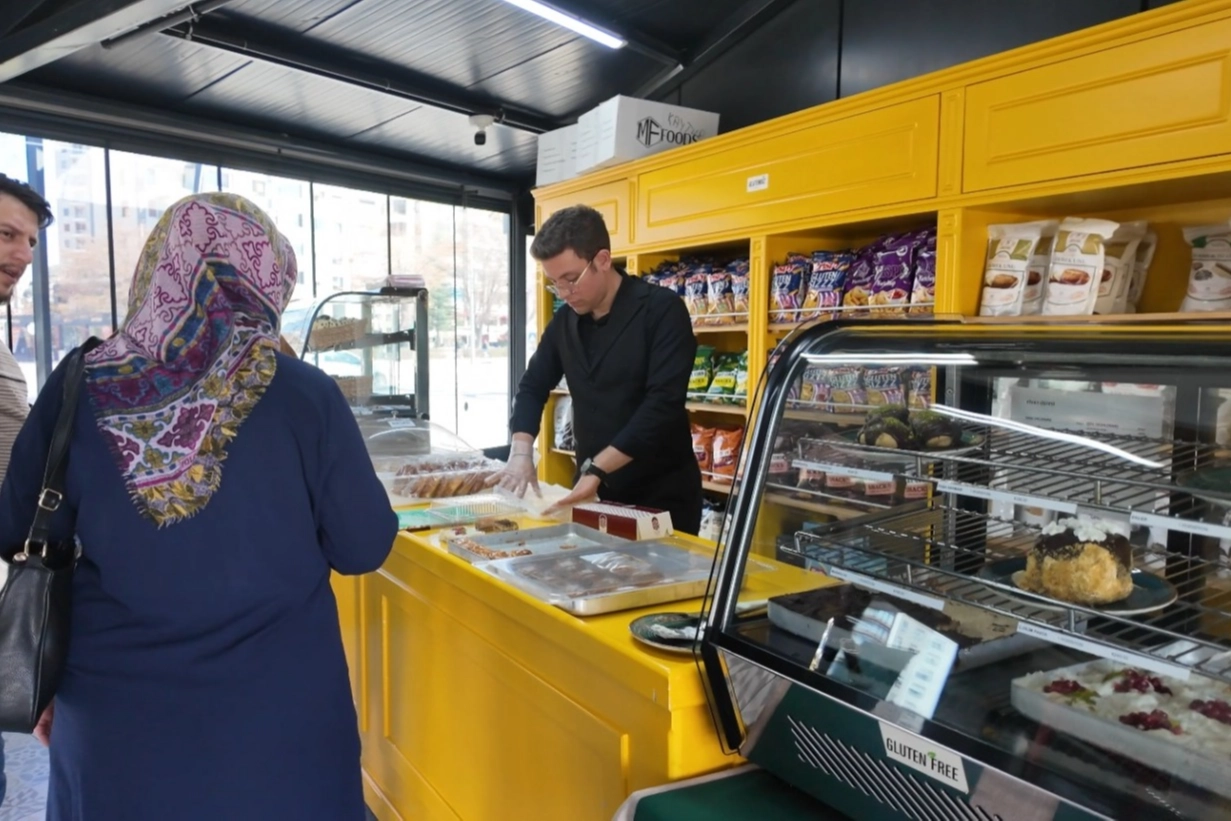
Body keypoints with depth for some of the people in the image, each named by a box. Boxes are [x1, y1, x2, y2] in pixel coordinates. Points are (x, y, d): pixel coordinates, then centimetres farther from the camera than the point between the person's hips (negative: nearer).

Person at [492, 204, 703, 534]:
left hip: (661, 496, -5)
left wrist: (597, 468, -27)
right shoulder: (565, 320, 4)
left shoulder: (662, 310, -14)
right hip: (592, 491, 5)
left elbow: (663, 404, -22)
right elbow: (533, 386, 12)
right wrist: (521, 452, -6)